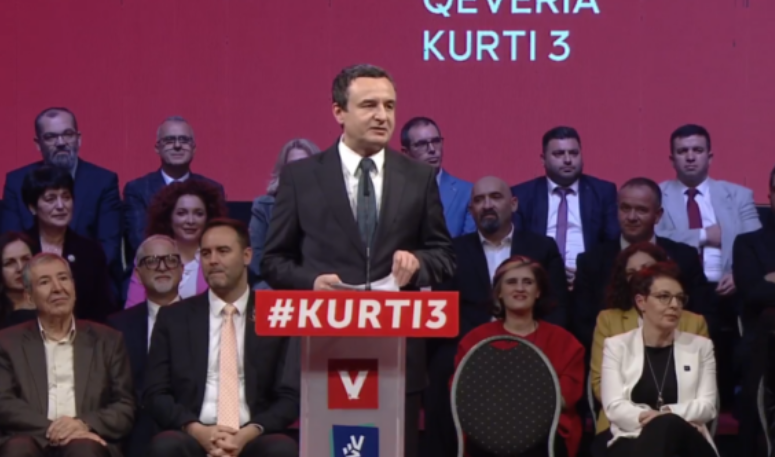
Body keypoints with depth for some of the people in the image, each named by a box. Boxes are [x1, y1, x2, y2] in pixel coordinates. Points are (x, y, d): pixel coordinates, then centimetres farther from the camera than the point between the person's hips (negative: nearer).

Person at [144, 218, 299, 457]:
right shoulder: (173, 318, 12)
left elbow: (290, 397, 6)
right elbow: (155, 394, 7)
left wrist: (249, 433, -13)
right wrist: (196, 430, -12)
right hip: (193, 437, 0)